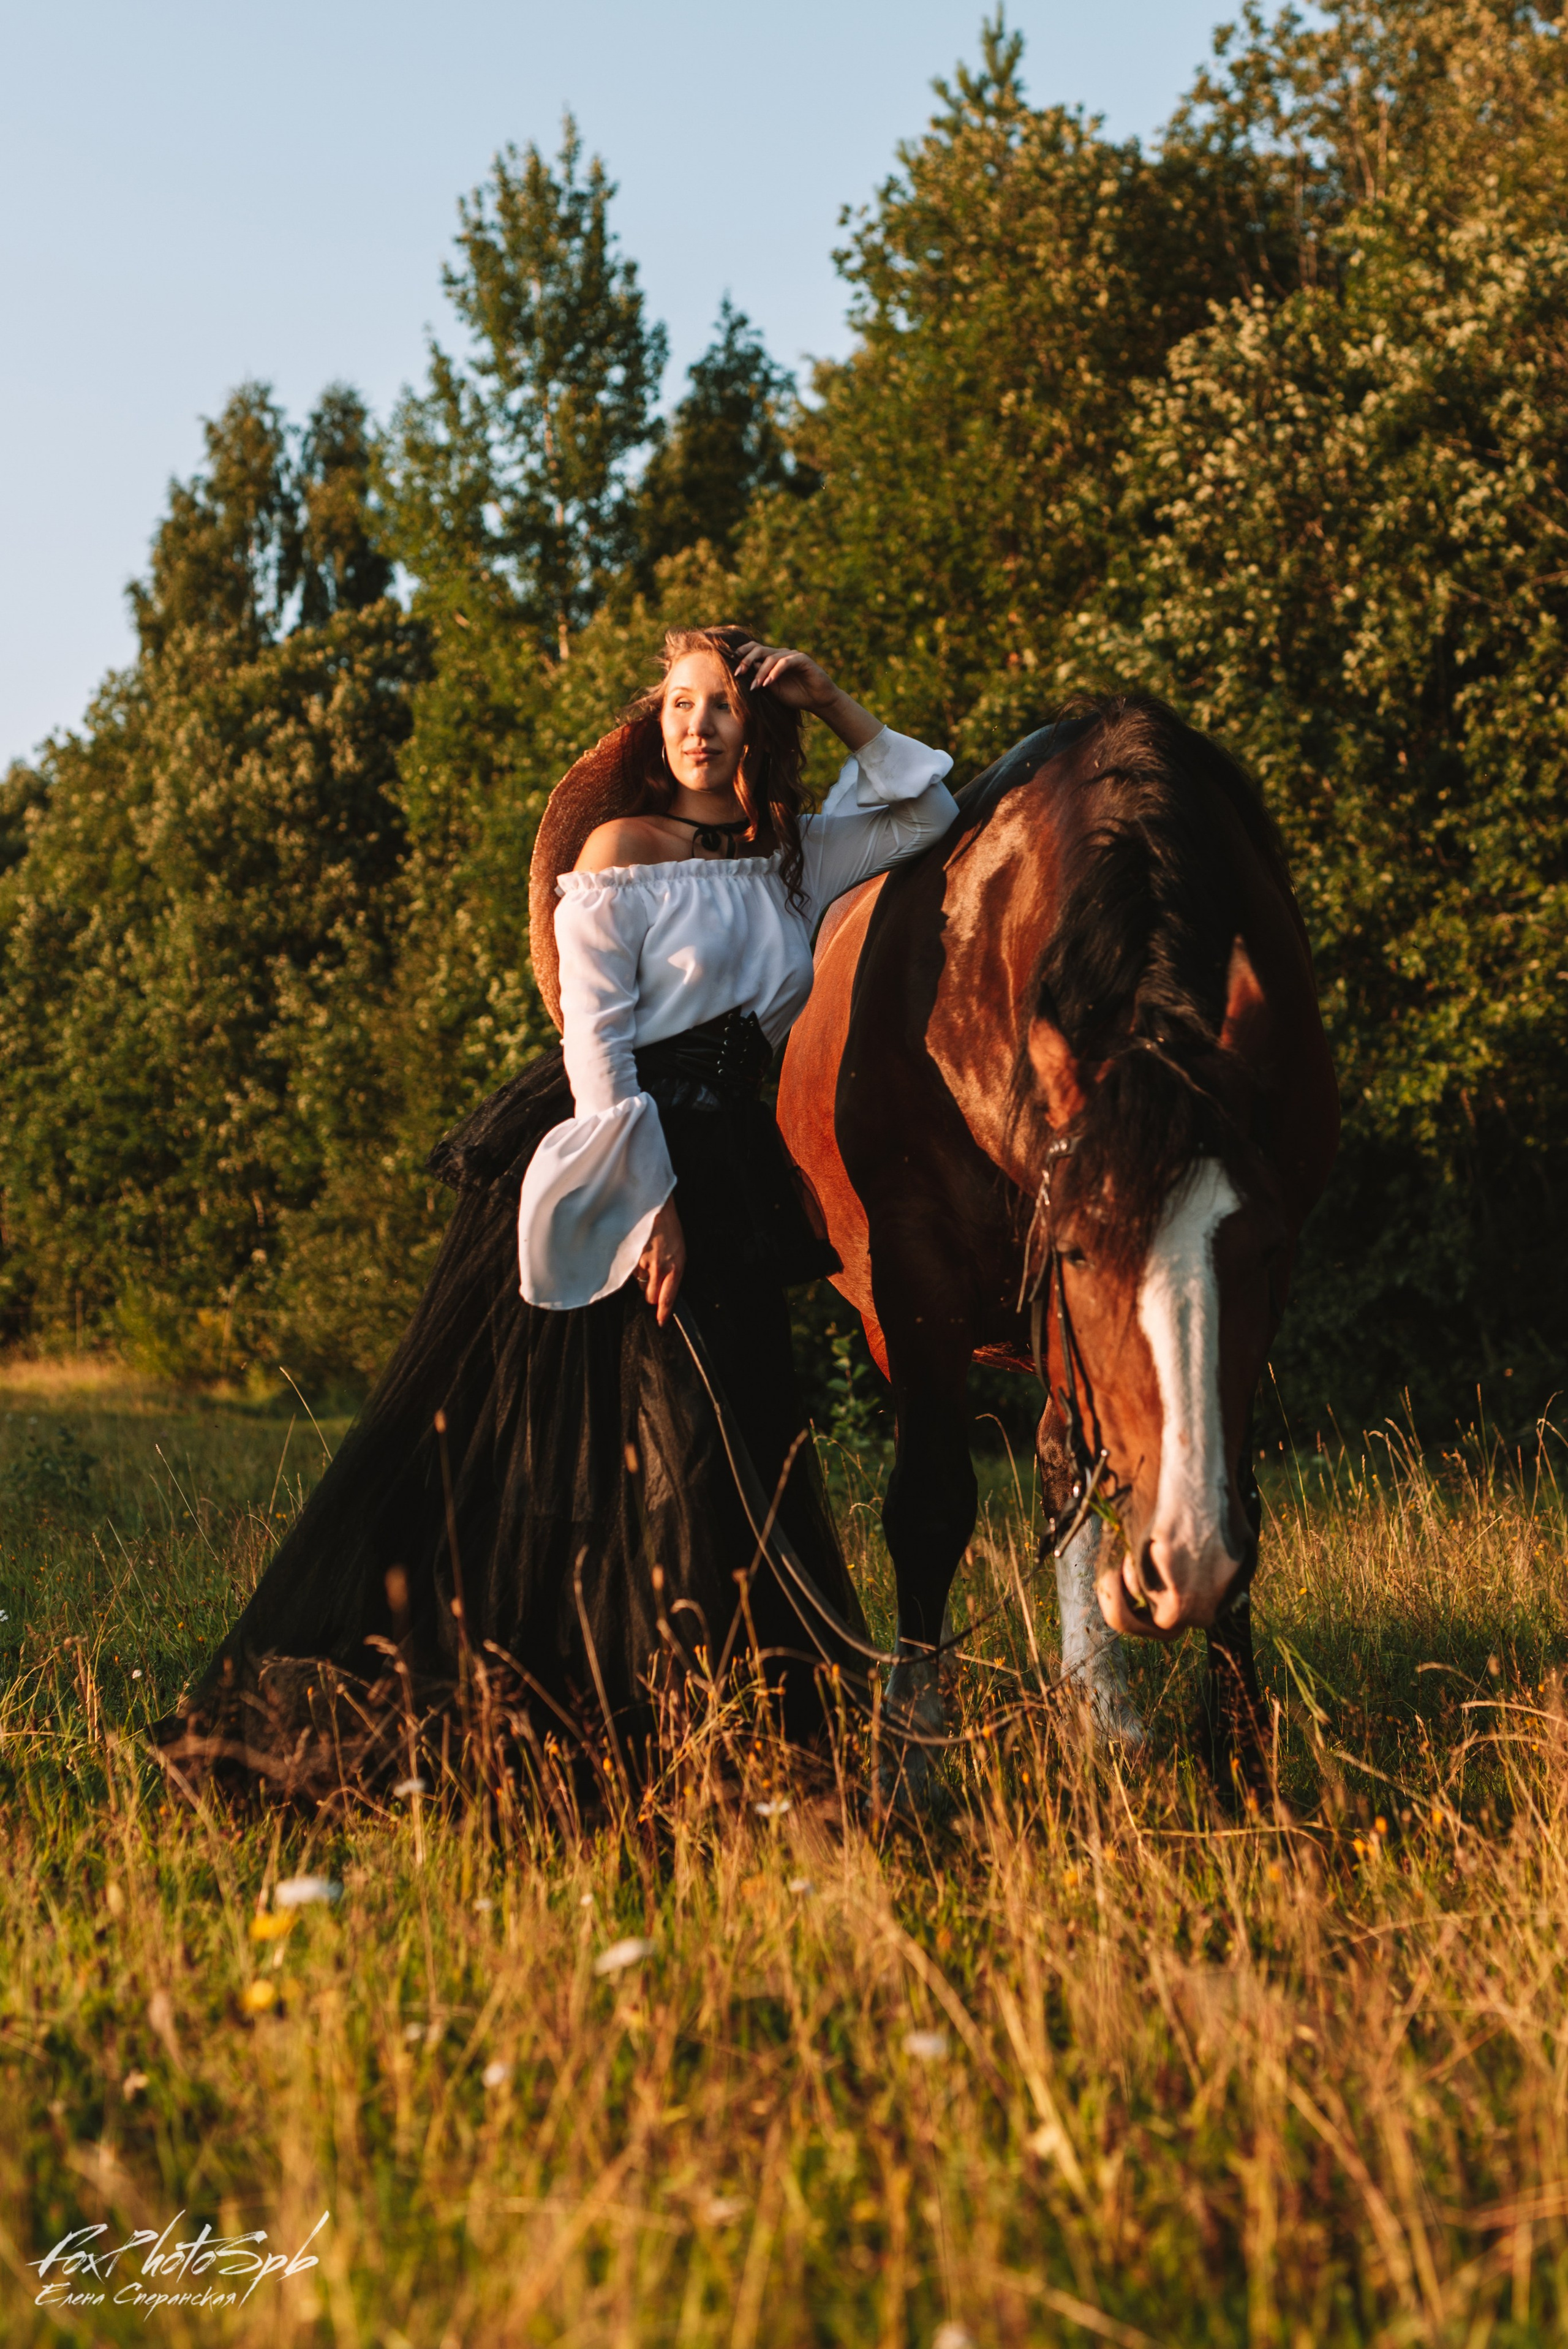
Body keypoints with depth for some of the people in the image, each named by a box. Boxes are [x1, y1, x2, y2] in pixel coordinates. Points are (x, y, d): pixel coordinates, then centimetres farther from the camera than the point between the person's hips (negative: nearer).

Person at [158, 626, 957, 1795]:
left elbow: (931, 814, 21)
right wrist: (643, 1199, -15)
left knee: (726, 1463, 0)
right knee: (497, 1442, -6)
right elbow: (596, 1038, -8)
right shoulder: (621, 851, -3)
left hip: (718, 1177, 5)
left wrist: (839, 709, 8)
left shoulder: (794, 859, 13)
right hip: (604, 1159, -5)